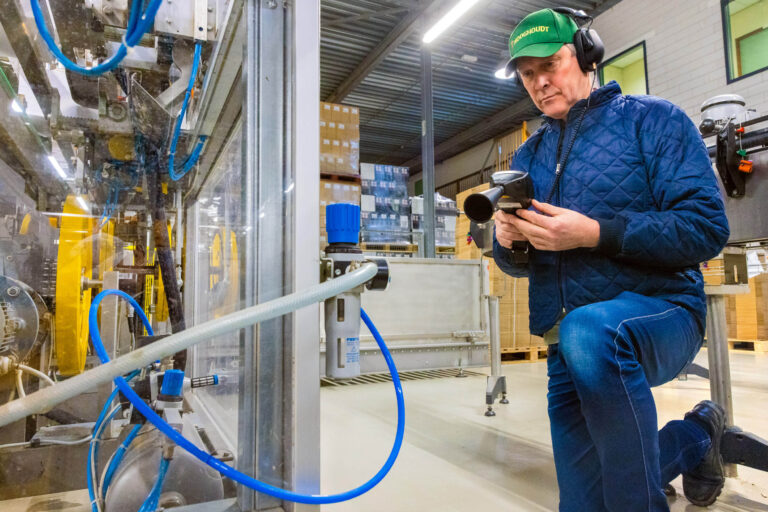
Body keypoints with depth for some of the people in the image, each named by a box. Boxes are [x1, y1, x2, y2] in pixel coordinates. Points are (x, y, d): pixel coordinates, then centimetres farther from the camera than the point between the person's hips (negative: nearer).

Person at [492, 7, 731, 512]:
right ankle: (694, 438, 26)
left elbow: (707, 227, -11)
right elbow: (519, 264, 15)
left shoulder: (652, 119, 1)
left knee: (589, 332, -40)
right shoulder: (528, 156, 15)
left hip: (659, 313, -5)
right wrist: (509, 242, -10)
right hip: (568, 352, 5)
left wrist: (595, 233, -22)